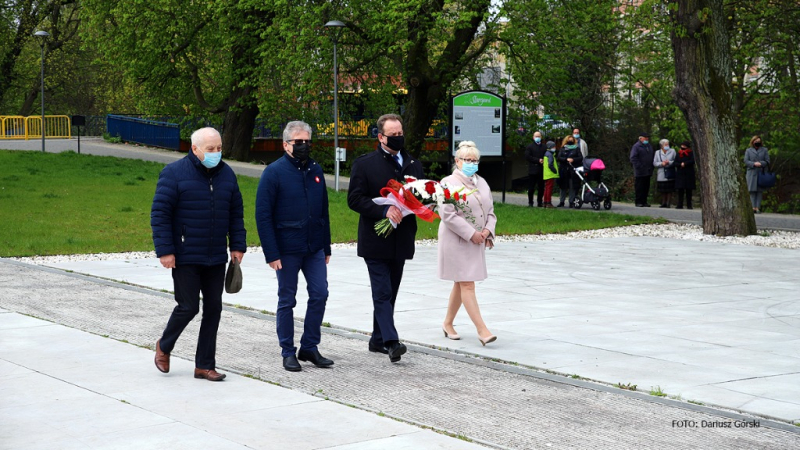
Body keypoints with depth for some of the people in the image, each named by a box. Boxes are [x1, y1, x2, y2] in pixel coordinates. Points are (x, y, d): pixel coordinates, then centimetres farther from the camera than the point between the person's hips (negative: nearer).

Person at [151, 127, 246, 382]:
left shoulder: (226, 174, 8)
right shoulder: (174, 173, -9)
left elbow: (236, 214, 15)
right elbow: (159, 214, -11)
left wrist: (237, 246, 8)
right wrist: (164, 251, -15)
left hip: (216, 258, 6)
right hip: (185, 258, -5)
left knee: (213, 308, 5)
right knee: (188, 307, -4)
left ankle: (204, 365, 14)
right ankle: (164, 346, 24)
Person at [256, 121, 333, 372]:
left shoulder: (315, 170, 9)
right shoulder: (274, 172, -7)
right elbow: (263, 216, -10)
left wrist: (326, 247, 13)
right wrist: (271, 254, -15)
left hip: (314, 248, 5)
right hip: (287, 250, -5)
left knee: (319, 295, 2)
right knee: (287, 301, 4)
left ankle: (309, 347, 16)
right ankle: (288, 353, 15)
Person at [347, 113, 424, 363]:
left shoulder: (414, 165, 12)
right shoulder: (364, 164, -4)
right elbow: (354, 199, -10)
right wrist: (384, 211, -21)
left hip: (401, 241, 5)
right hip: (375, 241, -5)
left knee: (389, 293, 12)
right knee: (383, 292, -11)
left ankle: (378, 340, 22)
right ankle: (391, 341, -16)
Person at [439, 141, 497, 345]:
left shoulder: (481, 183, 13)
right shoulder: (449, 183, -9)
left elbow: (490, 211, 16)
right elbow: (448, 214, -17)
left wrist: (487, 230, -4)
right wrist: (471, 234, -18)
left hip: (476, 242, 7)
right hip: (456, 242, -7)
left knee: (460, 284, 14)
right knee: (467, 284, -10)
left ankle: (448, 323, 28)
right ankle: (482, 329, -14)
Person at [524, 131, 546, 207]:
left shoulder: (544, 146, 12)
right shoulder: (529, 146, 4)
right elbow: (527, 156, -7)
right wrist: (538, 160, -12)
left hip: (541, 171, 3)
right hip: (533, 170, -3)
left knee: (541, 188, 6)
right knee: (531, 188, 0)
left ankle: (539, 202, 14)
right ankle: (530, 202, 8)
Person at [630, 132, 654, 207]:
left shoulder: (649, 146, 18)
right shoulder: (636, 146, -6)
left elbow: (652, 157, 25)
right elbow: (633, 158, -13)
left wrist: (651, 168, 13)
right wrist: (639, 167, -18)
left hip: (648, 172, 7)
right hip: (640, 172, -7)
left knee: (646, 187, 8)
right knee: (639, 187, -4)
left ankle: (644, 201, 14)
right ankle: (638, 202, 1)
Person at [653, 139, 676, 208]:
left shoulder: (672, 151, 7)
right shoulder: (657, 152, 9)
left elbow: (676, 161, 1)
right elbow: (654, 163, 5)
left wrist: (669, 163, -15)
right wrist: (661, 163, -11)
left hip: (670, 174, -1)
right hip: (662, 175, 1)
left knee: (669, 190, -2)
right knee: (663, 191, 2)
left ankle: (668, 203, 3)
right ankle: (663, 203, 12)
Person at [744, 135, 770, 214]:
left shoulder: (764, 150, 12)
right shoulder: (748, 150, 11)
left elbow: (767, 161, 6)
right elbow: (746, 161, 2)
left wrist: (761, 163, -14)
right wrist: (754, 164, -14)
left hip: (761, 173, 0)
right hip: (751, 173, 0)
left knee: (760, 190, -2)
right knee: (752, 190, -5)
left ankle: (758, 207, -2)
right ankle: (753, 207, -3)